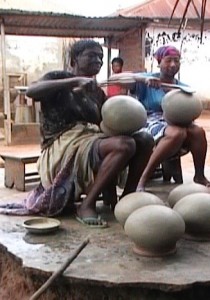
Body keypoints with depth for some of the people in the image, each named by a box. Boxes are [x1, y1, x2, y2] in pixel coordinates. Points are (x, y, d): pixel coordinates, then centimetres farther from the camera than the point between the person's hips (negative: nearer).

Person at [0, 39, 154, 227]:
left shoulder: (97, 92, 20)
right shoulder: (59, 77, 1)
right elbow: (31, 91, -19)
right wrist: (75, 81, -25)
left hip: (93, 141, 7)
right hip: (63, 147, -7)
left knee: (145, 140, -9)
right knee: (125, 145, -30)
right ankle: (87, 205, -21)